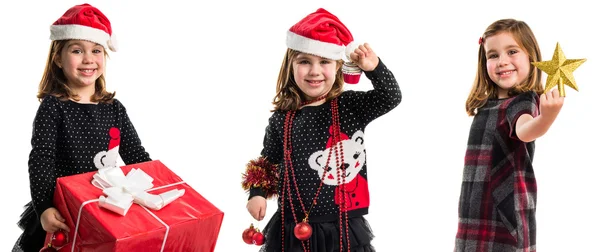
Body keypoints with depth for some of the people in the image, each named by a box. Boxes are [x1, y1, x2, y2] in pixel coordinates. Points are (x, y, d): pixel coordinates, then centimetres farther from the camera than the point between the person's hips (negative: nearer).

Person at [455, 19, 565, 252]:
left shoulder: (524, 101, -13)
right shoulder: (486, 103, 10)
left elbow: (524, 131, -37)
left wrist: (545, 118, -55)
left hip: (506, 207, -8)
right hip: (477, 209, 8)